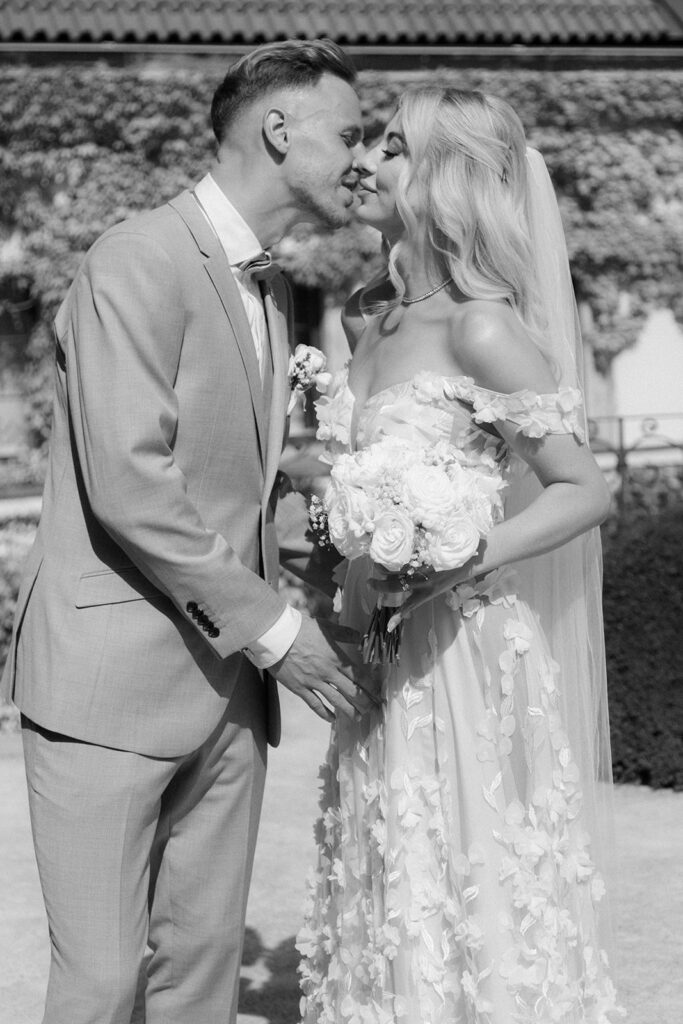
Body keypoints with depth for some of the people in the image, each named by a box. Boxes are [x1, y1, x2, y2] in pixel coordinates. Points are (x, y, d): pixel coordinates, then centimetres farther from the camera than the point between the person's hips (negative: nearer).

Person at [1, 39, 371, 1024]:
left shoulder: (272, 294, 17)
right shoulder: (138, 262, -12)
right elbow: (129, 483, -20)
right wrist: (273, 628, -15)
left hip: (227, 679, 8)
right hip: (113, 681, -8)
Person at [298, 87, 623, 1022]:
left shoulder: (482, 327, -14)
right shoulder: (366, 317, 8)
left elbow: (586, 490, -13)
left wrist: (468, 560, -24)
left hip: (465, 657, -7)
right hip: (378, 653, 7)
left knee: (468, 901, 1)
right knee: (387, 903, 15)